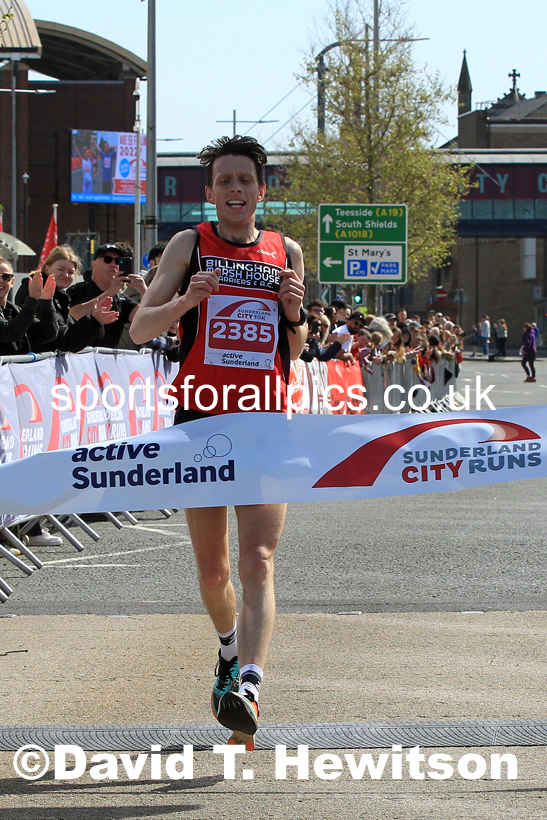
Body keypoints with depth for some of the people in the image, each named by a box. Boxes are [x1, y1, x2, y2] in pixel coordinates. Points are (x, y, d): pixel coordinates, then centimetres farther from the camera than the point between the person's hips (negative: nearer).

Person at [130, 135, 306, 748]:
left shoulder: (287, 253, 10)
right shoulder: (189, 245, 5)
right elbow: (140, 329, 0)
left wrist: (295, 315, -4)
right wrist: (185, 300, -19)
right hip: (200, 421, 0)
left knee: (257, 562, -16)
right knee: (212, 568, 10)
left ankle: (247, 686, -28)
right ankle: (231, 649, 39)